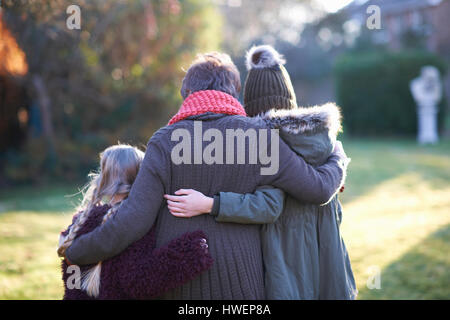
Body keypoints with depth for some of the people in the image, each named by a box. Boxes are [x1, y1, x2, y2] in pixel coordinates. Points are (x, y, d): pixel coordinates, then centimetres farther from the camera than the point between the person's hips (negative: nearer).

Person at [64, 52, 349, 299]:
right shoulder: (259, 136, -5)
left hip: (178, 284, 0)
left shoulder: (165, 142, -7)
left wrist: (76, 252, 3)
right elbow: (318, 188, 1)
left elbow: (130, 224, -12)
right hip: (240, 283, 0)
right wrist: (338, 158, 23)